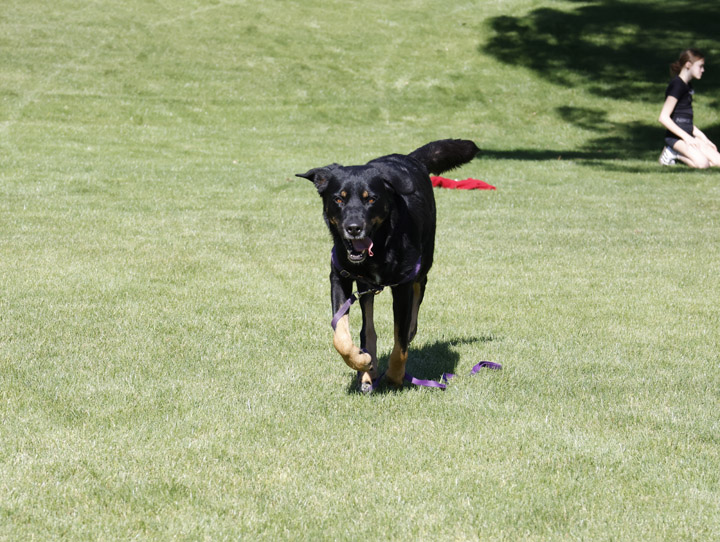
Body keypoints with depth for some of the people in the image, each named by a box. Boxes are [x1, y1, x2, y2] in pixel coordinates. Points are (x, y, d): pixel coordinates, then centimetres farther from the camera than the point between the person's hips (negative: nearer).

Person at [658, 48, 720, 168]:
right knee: (702, 163, -28)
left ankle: (676, 152, 5)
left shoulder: (687, 85, 17)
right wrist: (686, 137, -20)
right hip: (675, 136, -9)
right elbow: (663, 117, -20)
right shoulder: (677, 85, -12)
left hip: (688, 134, 9)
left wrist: (702, 137, 13)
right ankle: (672, 153, -5)